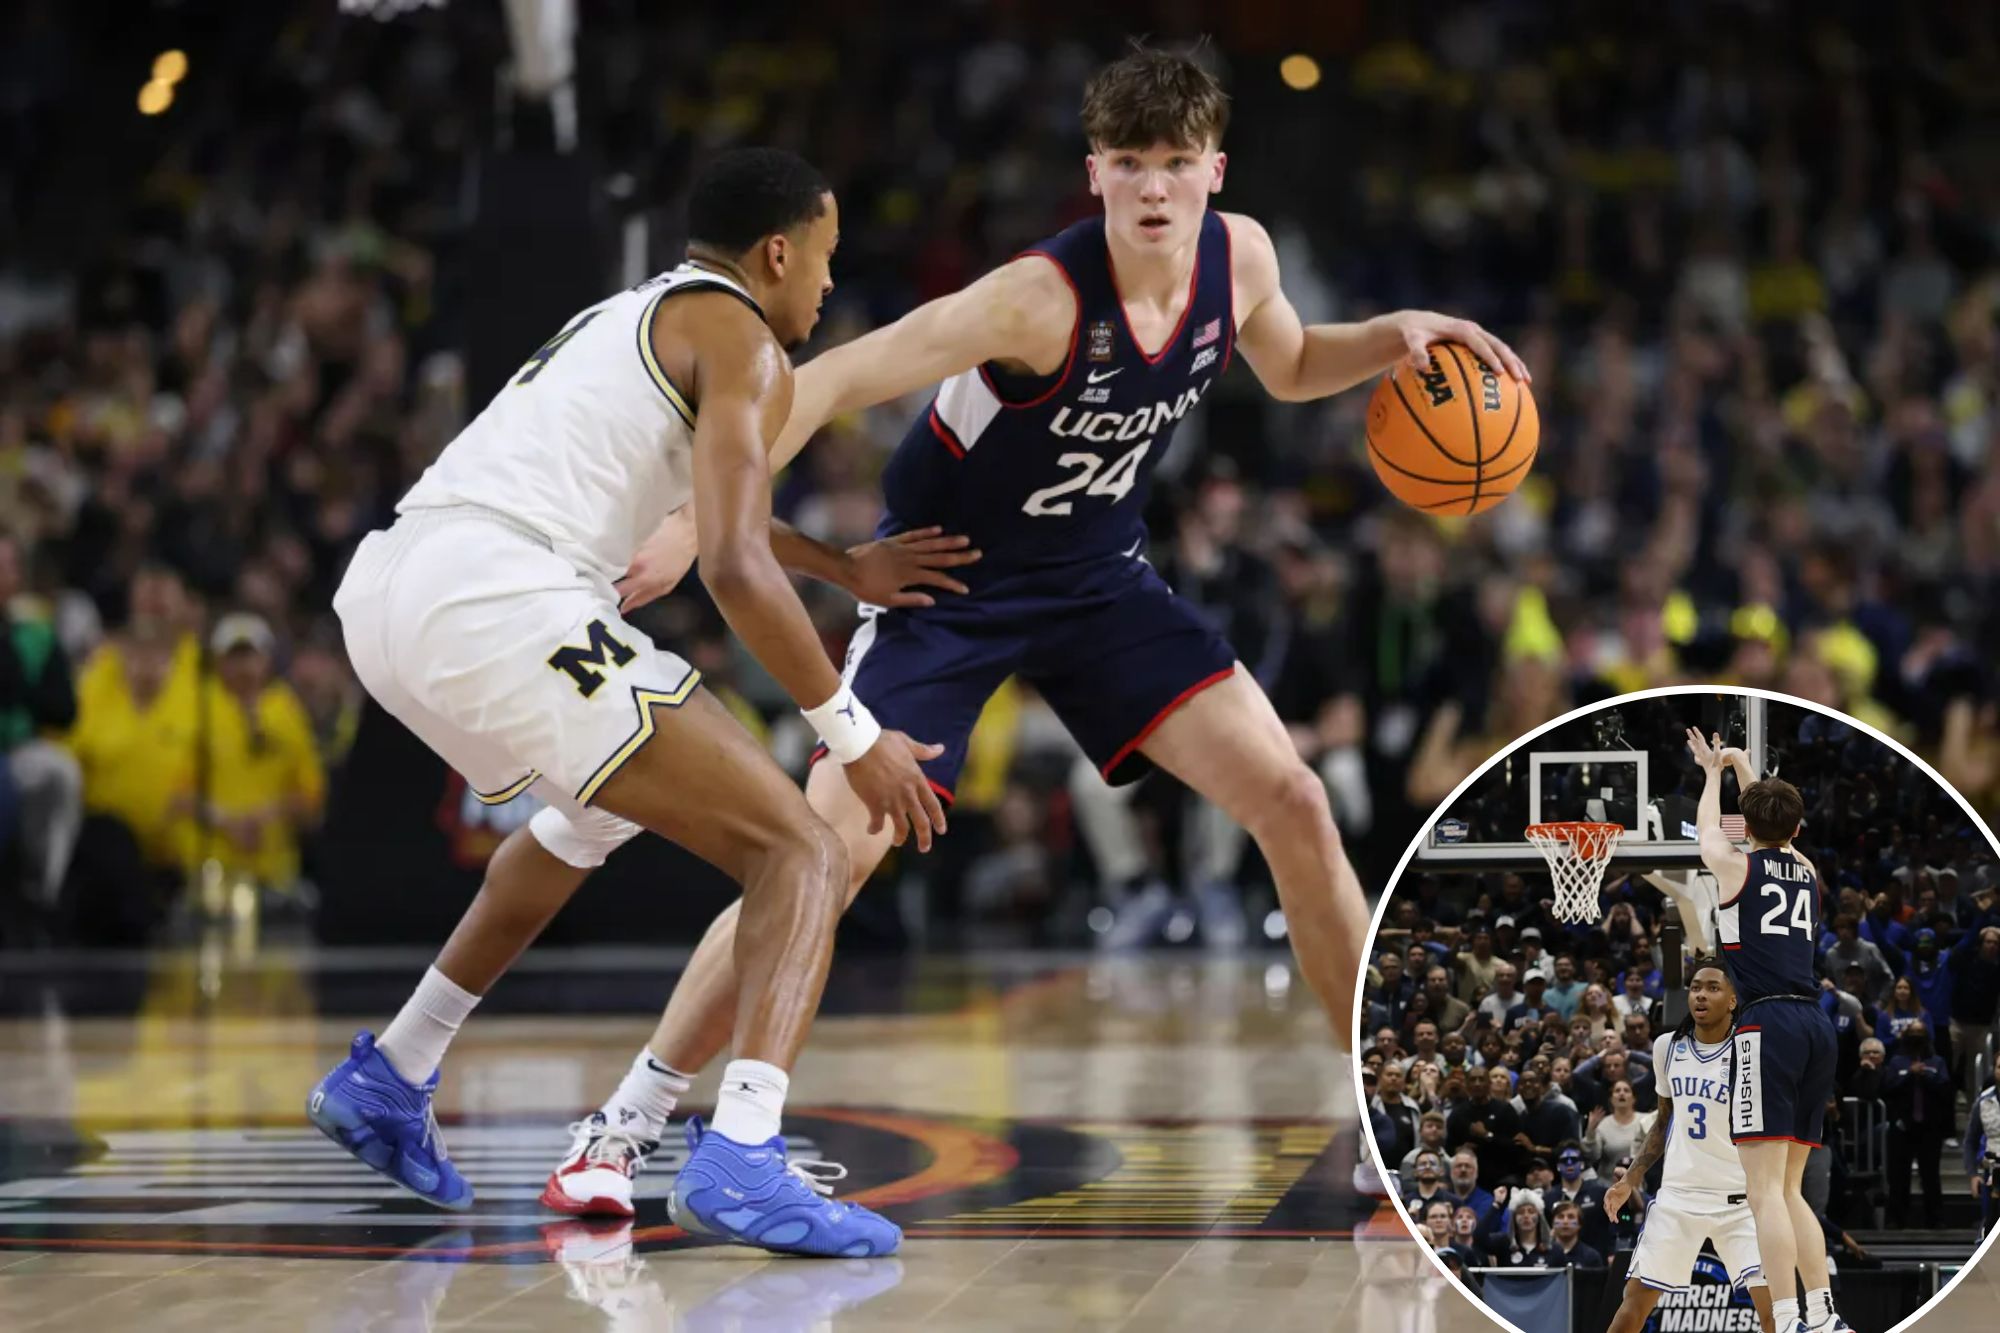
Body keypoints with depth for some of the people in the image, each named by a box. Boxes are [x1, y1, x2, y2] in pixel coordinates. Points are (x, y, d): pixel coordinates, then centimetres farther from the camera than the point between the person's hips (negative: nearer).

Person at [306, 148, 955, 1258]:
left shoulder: (629, 316, 31)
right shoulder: (742, 338, 4)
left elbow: (714, 500, 50)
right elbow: (734, 567, -8)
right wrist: (855, 738, 0)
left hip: (384, 591, 9)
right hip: (501, 596, -9)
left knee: (591, 812, 38)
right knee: (801, 853, -6)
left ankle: (386, 1083, 40)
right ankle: (740, 1162, -28)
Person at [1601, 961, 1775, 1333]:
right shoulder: (1668, 1047, 5)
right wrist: (1630, 1180, 11)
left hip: (1739, 1199, -4)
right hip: (1677, 1194, 4)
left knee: (1770, 1303, -15)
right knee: (1636, 1299, 5)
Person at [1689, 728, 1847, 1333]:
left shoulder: (1736, 866, 3)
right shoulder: (1808, 872, 16)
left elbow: (1707, 828, 27)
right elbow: (1775, 827, 38)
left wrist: (1712, 772, 44)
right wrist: (1743, 769, 49)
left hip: (1767, 1023, -7)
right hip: (1816, 1027, 7)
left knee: (1766, 1190, -12)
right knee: (1788, 1190, 15)